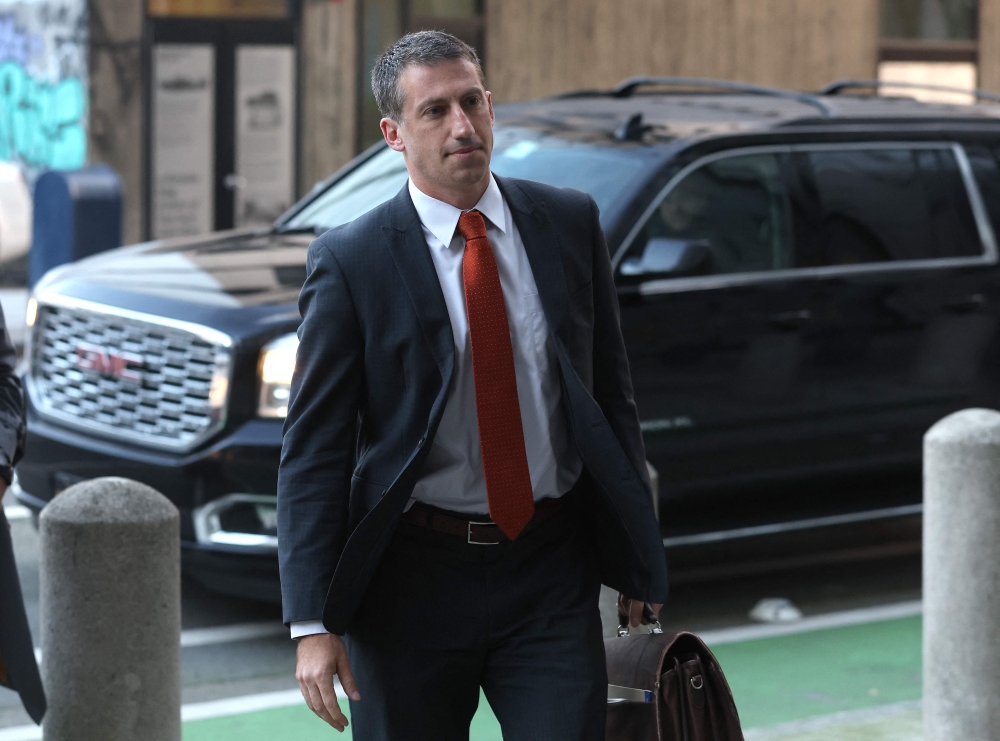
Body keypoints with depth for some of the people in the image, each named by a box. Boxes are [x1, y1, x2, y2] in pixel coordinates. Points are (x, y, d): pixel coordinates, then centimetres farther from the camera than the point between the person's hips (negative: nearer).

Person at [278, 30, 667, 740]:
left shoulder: (570, 223, 3)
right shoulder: (350, 262, -7)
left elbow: (610, 390, 11)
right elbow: (313, 450, -7)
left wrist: (638, 558, 10)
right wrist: (314, 625, -13)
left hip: (551, 577, 2)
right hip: (413, 579, -2)